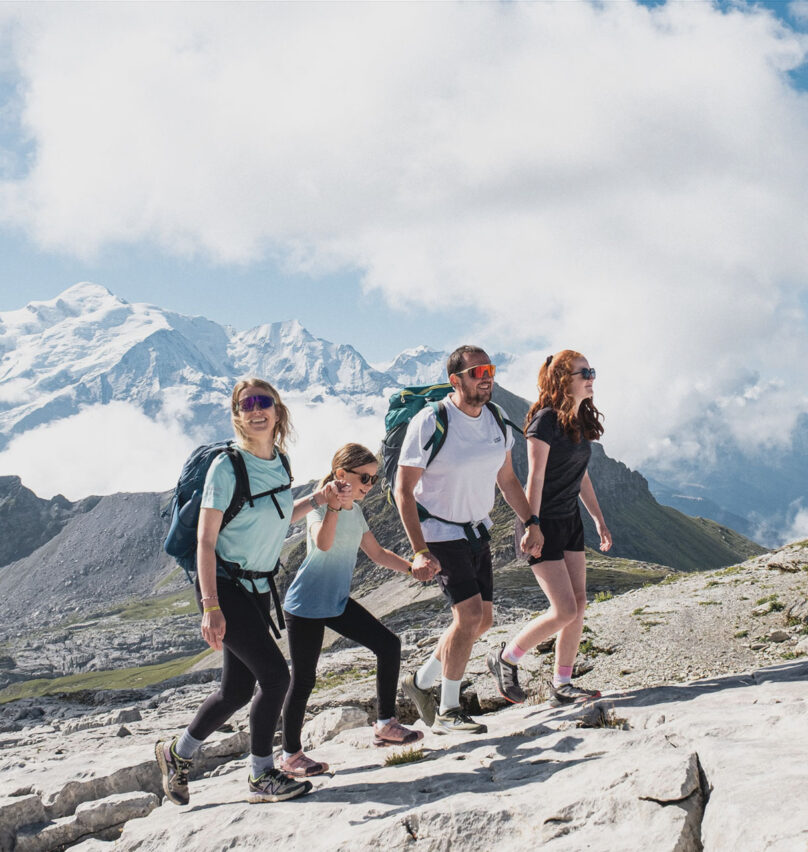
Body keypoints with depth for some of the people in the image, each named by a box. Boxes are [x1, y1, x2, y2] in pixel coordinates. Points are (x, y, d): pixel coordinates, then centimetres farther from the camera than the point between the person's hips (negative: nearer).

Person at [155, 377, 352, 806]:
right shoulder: (228, 466, -17)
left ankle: (177, 753, 32)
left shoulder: (279, 461, 4)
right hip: (224, 587, -8)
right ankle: (261, 777, 6)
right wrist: (211, 607, -23)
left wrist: (316, 499, 5)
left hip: (257, 589, 8)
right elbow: (205, 539, -17)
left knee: (238, 689, 11)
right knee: (275, 674, -11)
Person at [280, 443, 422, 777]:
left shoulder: (355, 511, 8)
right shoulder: (320, 506, -15)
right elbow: (323, 543, -35)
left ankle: (385, 724, 10)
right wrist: (334, 504, -42)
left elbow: (377, 553, 15)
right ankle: (290, 755, 14)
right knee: (304, 679, -1)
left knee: (389, 645, -1)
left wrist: (412, 568, 3)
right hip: (306, 604, -8)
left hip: (338, 602, 8)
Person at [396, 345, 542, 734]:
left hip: (477, 531, 8)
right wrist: (419, 552, -25)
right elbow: (403, 489, -19)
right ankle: (447, 712, 0)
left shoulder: (496, 421, 0)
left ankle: (420, 682, 28)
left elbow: (507, 478, 14)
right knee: (469, 614, -16)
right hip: (439, 532, -7)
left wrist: (531, 522, 5)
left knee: (482, 620, 10)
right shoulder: (430, 422, -20)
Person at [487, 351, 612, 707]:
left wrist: (598, 518, 17)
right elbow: (535, 478, -18)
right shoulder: (545, 420, -17)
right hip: (544, 524, -9)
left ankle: (562, 685, 15)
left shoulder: (581, 420, 9)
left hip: (570, 521, 9)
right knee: (564, 610, -9)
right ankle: (506, 658, 11)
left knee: (579, 605, 6)